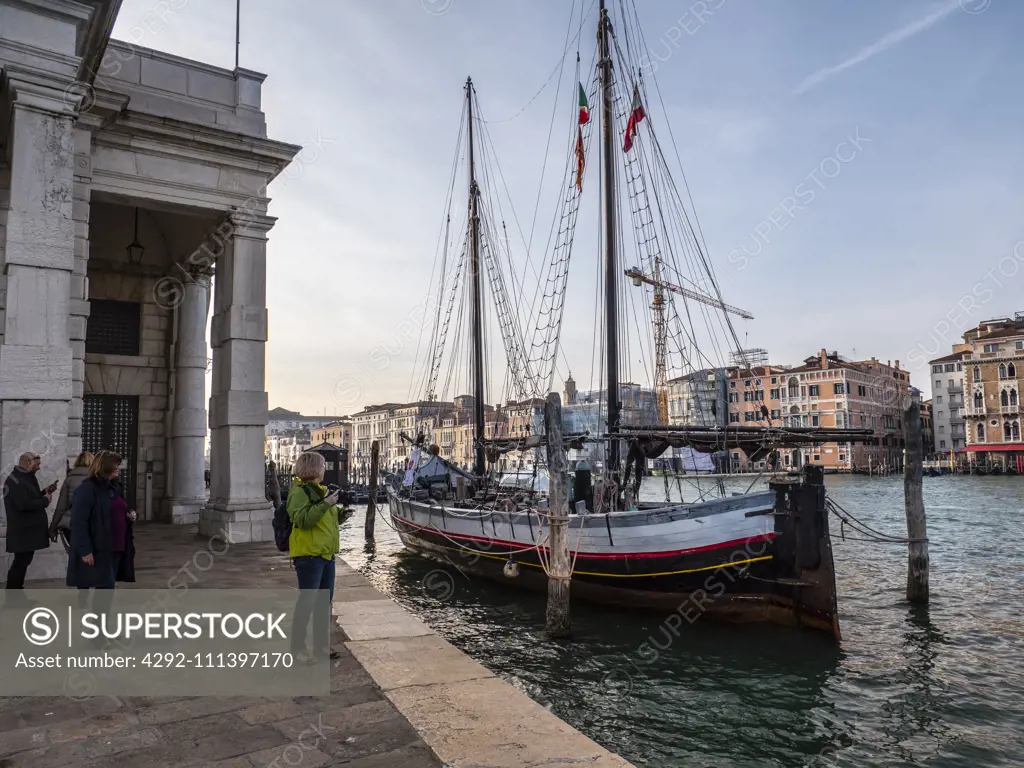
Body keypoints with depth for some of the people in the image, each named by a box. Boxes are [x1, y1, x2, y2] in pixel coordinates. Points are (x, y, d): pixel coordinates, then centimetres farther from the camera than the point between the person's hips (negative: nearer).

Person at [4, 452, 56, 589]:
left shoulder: (25, 478, 16)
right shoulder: (16, 481, -19)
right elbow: (24, 505, -28)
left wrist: (44, 492, 6)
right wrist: (45, 500, -17)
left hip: (28, 530, 11)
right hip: (23, 532, -11)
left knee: (23, 562, 16)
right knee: (20, 563, -7)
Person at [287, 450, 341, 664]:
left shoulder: (320, 490, 16)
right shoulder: (299, 491, -12)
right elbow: (302, 519, -25)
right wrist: (325, 504, -26)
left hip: (326, 554, 9)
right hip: (308, 556, -9)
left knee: (325, 601, 15)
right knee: (307, 602, -4)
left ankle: (321, 645, 26)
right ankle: (298, 648, 9)